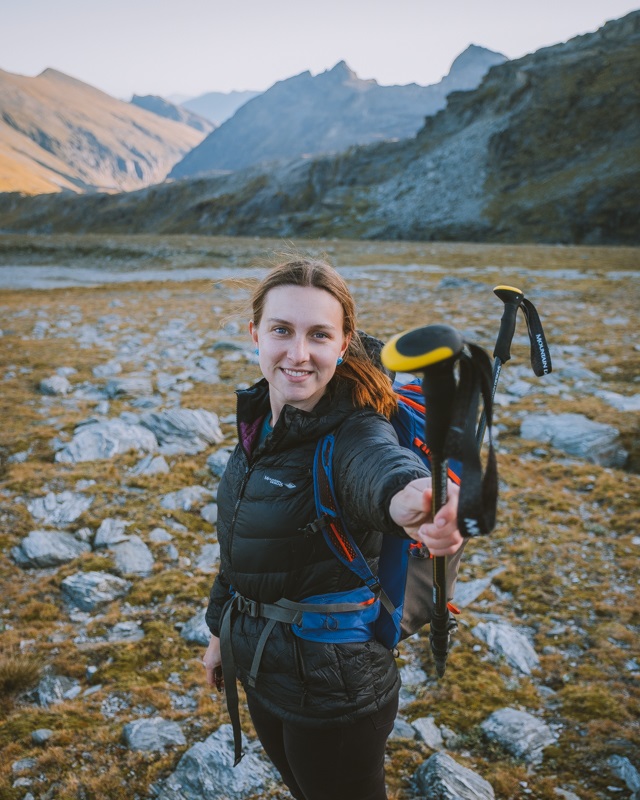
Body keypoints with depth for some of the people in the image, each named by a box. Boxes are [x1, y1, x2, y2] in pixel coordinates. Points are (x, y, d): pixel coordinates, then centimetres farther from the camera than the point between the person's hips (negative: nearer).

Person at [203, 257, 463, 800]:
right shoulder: (256, 419, -4)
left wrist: (410, 496, -73)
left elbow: (379, 463, -51)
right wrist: (221, 629, 17)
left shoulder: (351, 430, -25)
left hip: (333, 689, -7)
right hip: (260, 671, 7)